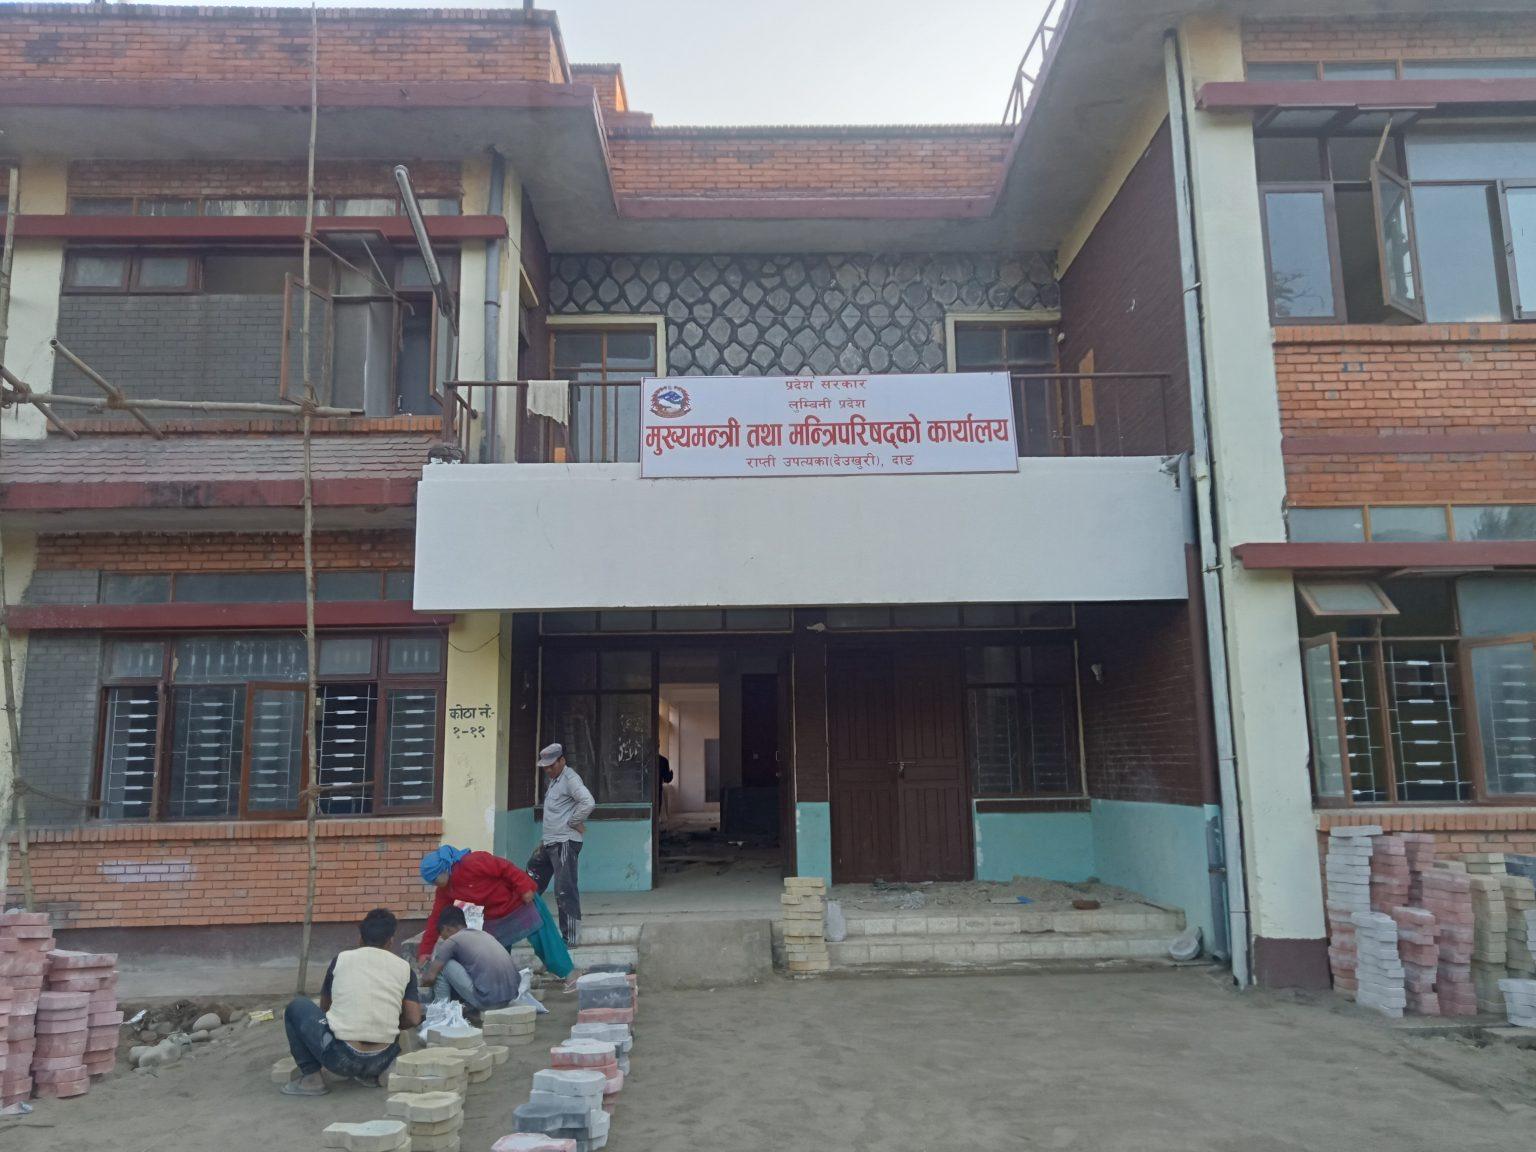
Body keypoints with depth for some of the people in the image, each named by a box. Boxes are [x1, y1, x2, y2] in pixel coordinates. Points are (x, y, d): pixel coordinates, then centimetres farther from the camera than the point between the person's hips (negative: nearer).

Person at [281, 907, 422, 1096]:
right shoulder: (404, 967, 5)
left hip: (340, 1058, -2)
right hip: (381, 1062, 2)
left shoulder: (341, 959, 6)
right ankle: (372, 1074, 15)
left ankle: (310, 1078, 12)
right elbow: (413, 1019, 1)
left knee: (296, 1006, 20)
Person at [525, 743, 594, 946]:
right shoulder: (554, 780, 18)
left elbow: (588, 803, -27)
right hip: (548, 844, 10)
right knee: (531, 883, 18)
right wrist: (542, 841, 18)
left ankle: (571, 937, -3)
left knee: (565, 890, -8)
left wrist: (574, 822, -16)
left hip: (565, 843, -10)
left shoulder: (570, 778, -13)